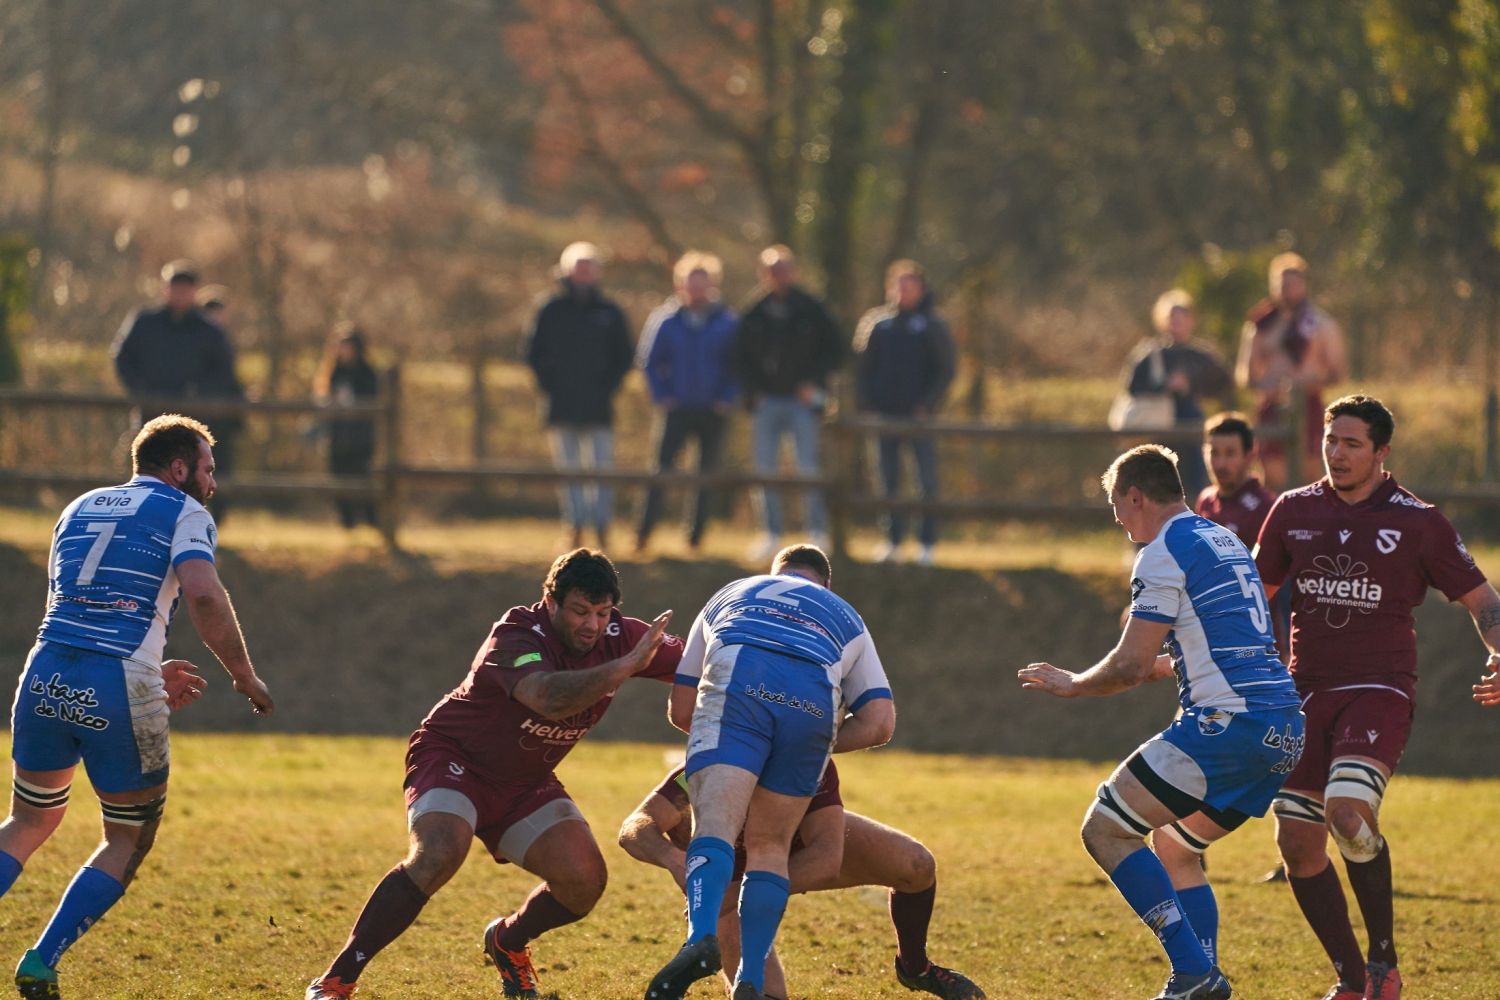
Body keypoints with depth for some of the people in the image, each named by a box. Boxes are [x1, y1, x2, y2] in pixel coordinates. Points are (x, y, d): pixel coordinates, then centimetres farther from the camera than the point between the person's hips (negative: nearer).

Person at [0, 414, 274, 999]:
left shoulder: (81, 509, 24)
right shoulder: (183, 513, 5)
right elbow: (203, 597, -12)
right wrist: (245, 678, -2)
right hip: (118, 692, -5)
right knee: (129, 842, 12)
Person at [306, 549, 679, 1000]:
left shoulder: (616, 637, -10)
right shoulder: (516, 637, -30)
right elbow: (549, 698, -50)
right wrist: (628, 665, -54)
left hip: (525, 783, 6)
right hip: (453, 757, -6)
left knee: (584, 879, -12)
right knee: (438, 854, -33)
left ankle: (507, 942, 22)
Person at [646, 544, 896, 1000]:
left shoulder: (729, 597, 39)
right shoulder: (845, 619, 37)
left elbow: (681, 711, 37)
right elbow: (880, 722, 22)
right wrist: (819, 745, 36)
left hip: (736, 688, -1)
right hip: (814, 704, 1)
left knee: (714, 826, -13)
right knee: (769, 846, 13)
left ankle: (701, 936, -40)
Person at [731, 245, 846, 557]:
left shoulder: (811, 311, 1)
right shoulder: (755, 316, 9)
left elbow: (836, 350, 4)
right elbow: (741, 357, 15)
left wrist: (813, 382, -8)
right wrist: (752, 390, 0)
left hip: (802, 400, -4)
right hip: (766, 401, 4)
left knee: (809, 468, -8)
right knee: (765, 469, 3)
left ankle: (818, 532, -3)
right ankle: (772, 534, 9)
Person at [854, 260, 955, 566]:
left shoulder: (932, 325, 2)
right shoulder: (876, 323, 9)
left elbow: (945, 371, 1)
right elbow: (863, 367, 10)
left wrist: (928, 405, -10)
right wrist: (866, 405, -1)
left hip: (918, 414, -3)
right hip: (884, 413, 3)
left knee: (927, 482, -4)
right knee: (889, 482, 5)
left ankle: (928, 543, 0)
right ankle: (893, 538, 11)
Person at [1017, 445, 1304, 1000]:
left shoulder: (1164, 553, -5)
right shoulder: (1226, 541, 22)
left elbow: (1129, 666, -8)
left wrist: (1071, 684, 10)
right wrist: (1160, 666, 40)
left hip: (1226, 724, -9)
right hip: (1283, 730, 9)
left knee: (1105, 830, -4)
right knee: (1173, 847, 24)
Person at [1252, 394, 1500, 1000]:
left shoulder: (1417, 523, -1)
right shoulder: (1294, 511, 8)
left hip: (1379, 693, -5)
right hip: (1306, 694, 5)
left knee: (1348, 812, -29)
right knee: (1297, 844, -1)